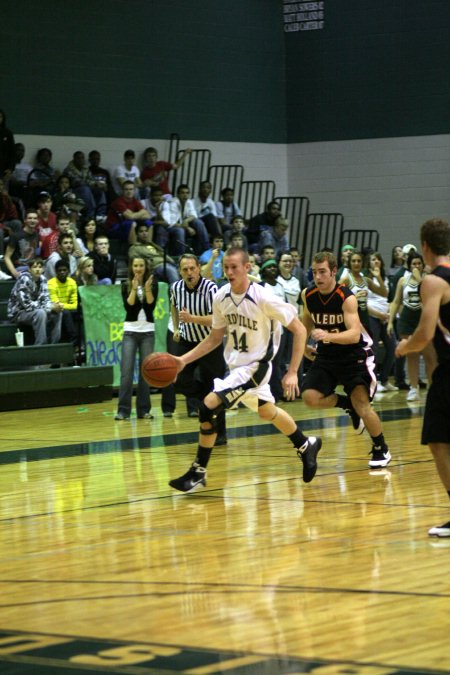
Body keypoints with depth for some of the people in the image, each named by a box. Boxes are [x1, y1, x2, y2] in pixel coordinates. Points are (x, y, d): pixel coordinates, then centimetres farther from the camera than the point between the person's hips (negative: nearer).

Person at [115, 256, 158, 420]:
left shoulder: (152, 284, 3)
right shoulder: (126, 285, 2)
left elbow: (152, 305, -8)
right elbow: (128, 306, -9)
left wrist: (147, 289, -21)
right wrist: (134, 289, -19)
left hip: (148, 331, 1)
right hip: (130, 331, -1)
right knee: (126, 371, -7)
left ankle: (144, 410, 9)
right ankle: (123, 410, -5)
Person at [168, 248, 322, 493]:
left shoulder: (263, 299, -23)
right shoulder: (220, 297, -4)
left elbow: (299, 330, -17)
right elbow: (215, 338, 9)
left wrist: (292, 372, -19)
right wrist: (184, 360, -3)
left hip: (255, 367, -8)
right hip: (236, 365, 8)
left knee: (208, 407, -18)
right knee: (268, 411, 25)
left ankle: (198, 473, -6)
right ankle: (306, 446, 49)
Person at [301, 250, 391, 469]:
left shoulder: (346, 298, -24)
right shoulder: (308, 295, -8)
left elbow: (354, 334, -35)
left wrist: (328, 335, -50)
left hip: (354, 352, -5)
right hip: (326, 354, 5)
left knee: (361, 403, -17)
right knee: (311, 397, -14)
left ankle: (381, 450, 5)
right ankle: (348, 404, 16)